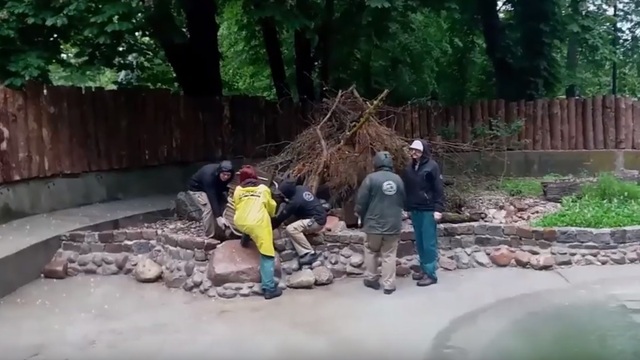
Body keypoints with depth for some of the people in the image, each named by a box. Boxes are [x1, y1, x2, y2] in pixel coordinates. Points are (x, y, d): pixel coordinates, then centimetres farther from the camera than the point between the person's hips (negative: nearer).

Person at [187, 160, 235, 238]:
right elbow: (212, 198, -45)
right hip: (197, 188, -6)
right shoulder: (209, 176, -42)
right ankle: (209, 236, -14)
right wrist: (218, 217, -49)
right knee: (209, 208, -24)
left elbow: (222, 187, -2)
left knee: (223, 204, -8)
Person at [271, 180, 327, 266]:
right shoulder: (301, 188, 1)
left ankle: (310, 254, -22)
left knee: (291, 229, -23)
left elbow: (281, 217, -9)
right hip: (321, 215, 10)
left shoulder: (295, 202, -21)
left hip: (317, 221, -10)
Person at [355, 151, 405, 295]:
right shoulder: (398, 179, 1)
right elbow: (403, 203, 12)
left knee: (371, 251, 19)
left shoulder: (371, 178, -11)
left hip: (374, 223, -2)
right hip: (393, 225, 2)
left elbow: (361, 202, -8)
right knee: (389, 255, 8)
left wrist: (363, 219, 8)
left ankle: (371, 279, 26)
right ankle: (389, 285, 8)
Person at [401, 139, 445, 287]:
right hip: (415, 210, 6)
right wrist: (406, 207, 11)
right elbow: (406, 188, 14)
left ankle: (431, 273, 3)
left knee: (429, 243, -2)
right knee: (420, 243, 13)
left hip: (428, 210, -6)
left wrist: (438, 209, -16)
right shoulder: (410, 168, 9)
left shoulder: (432, 166, -8)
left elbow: (439, 189, -10)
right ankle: (424, 269, 23)